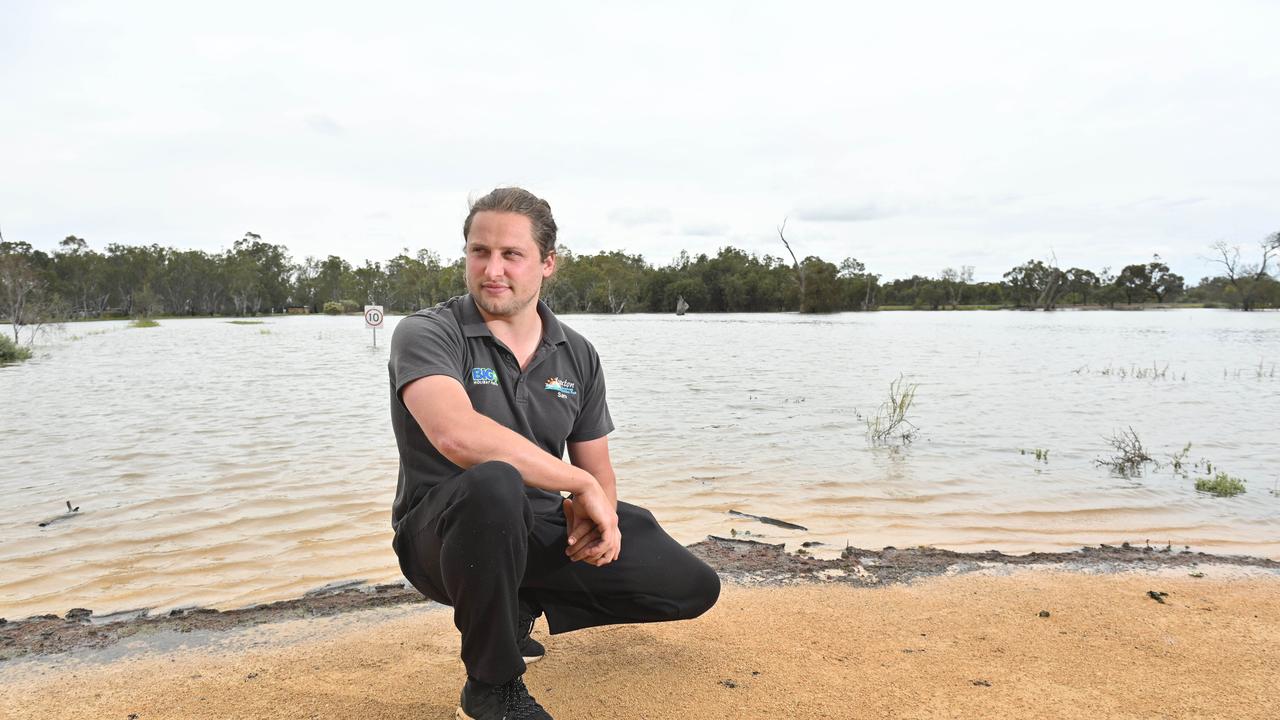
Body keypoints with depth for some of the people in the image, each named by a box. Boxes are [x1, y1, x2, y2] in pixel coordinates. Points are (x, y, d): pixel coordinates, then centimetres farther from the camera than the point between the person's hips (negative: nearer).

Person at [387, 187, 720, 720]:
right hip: (444, 532, -5)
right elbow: (456, 436, -33)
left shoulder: (578, 356, 3)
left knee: (694, 588, 3)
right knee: (494, 483, -41)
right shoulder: (425, 334, -13)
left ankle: (521, 607, 17)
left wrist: (595, 513, -16)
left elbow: (597, 467, 8)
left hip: (544, 533, 6)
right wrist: (581, 484, -27)